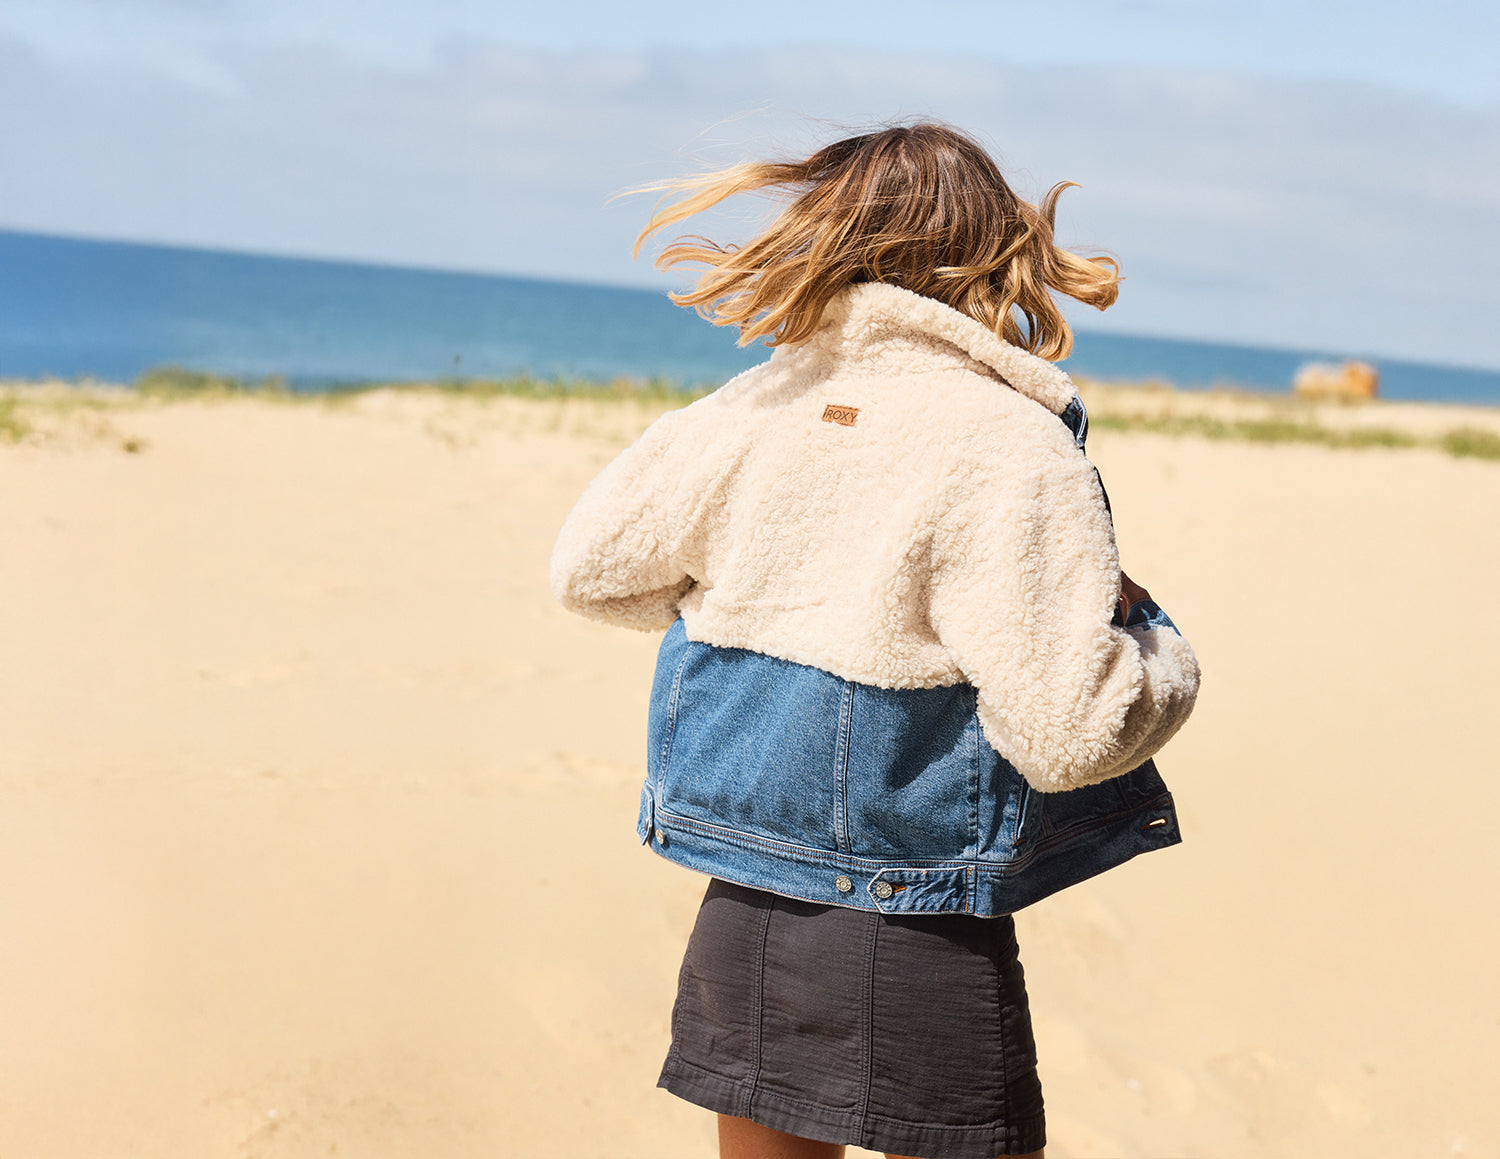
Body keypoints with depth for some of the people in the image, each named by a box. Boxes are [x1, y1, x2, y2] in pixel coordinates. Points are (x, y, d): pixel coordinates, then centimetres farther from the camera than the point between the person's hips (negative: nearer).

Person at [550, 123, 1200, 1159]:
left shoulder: (755, 405, 1)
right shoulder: (1016, 454, -15)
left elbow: (590, 566, 12)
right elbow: (1069, 733, -19)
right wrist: (1151, 640, 1)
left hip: (739, 920, 5)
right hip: (920, 954, -5)